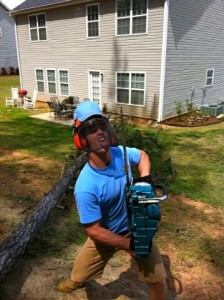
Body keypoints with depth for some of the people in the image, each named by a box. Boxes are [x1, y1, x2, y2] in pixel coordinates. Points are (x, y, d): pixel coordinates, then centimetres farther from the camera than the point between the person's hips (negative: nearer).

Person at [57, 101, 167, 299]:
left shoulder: (121, 153, -21)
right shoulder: (86, 187, -34)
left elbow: (143, 156, 4)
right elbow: (93, 231, -24)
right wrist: (129, 244, -22)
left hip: (136, 228, 3)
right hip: (105, 236, -2)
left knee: (158, 280, 8)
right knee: (79, 275, 17)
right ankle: (77, 281, 57)